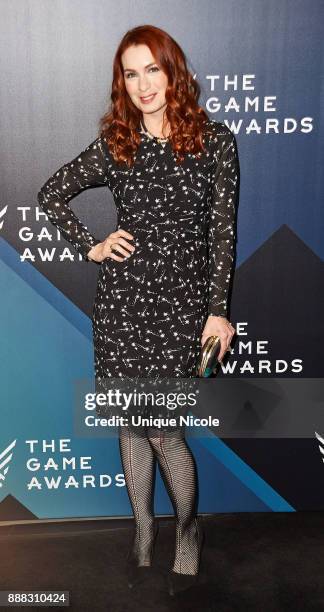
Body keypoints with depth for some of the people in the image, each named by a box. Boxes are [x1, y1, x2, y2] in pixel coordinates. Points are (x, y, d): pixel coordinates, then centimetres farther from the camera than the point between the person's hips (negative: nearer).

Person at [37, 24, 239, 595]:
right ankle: (143, 527, 32)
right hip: (122, 297, 3)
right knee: (130, 420, 10)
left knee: (162, 427, -3)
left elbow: (222, 232, -1)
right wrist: (91, 246, 4)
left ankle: (188, 527, 26)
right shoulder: (114, 145, 5)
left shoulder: (215, 141, 0)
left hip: (182, 299, -2)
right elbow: (50, 194, 16)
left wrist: (218, 310, -5)